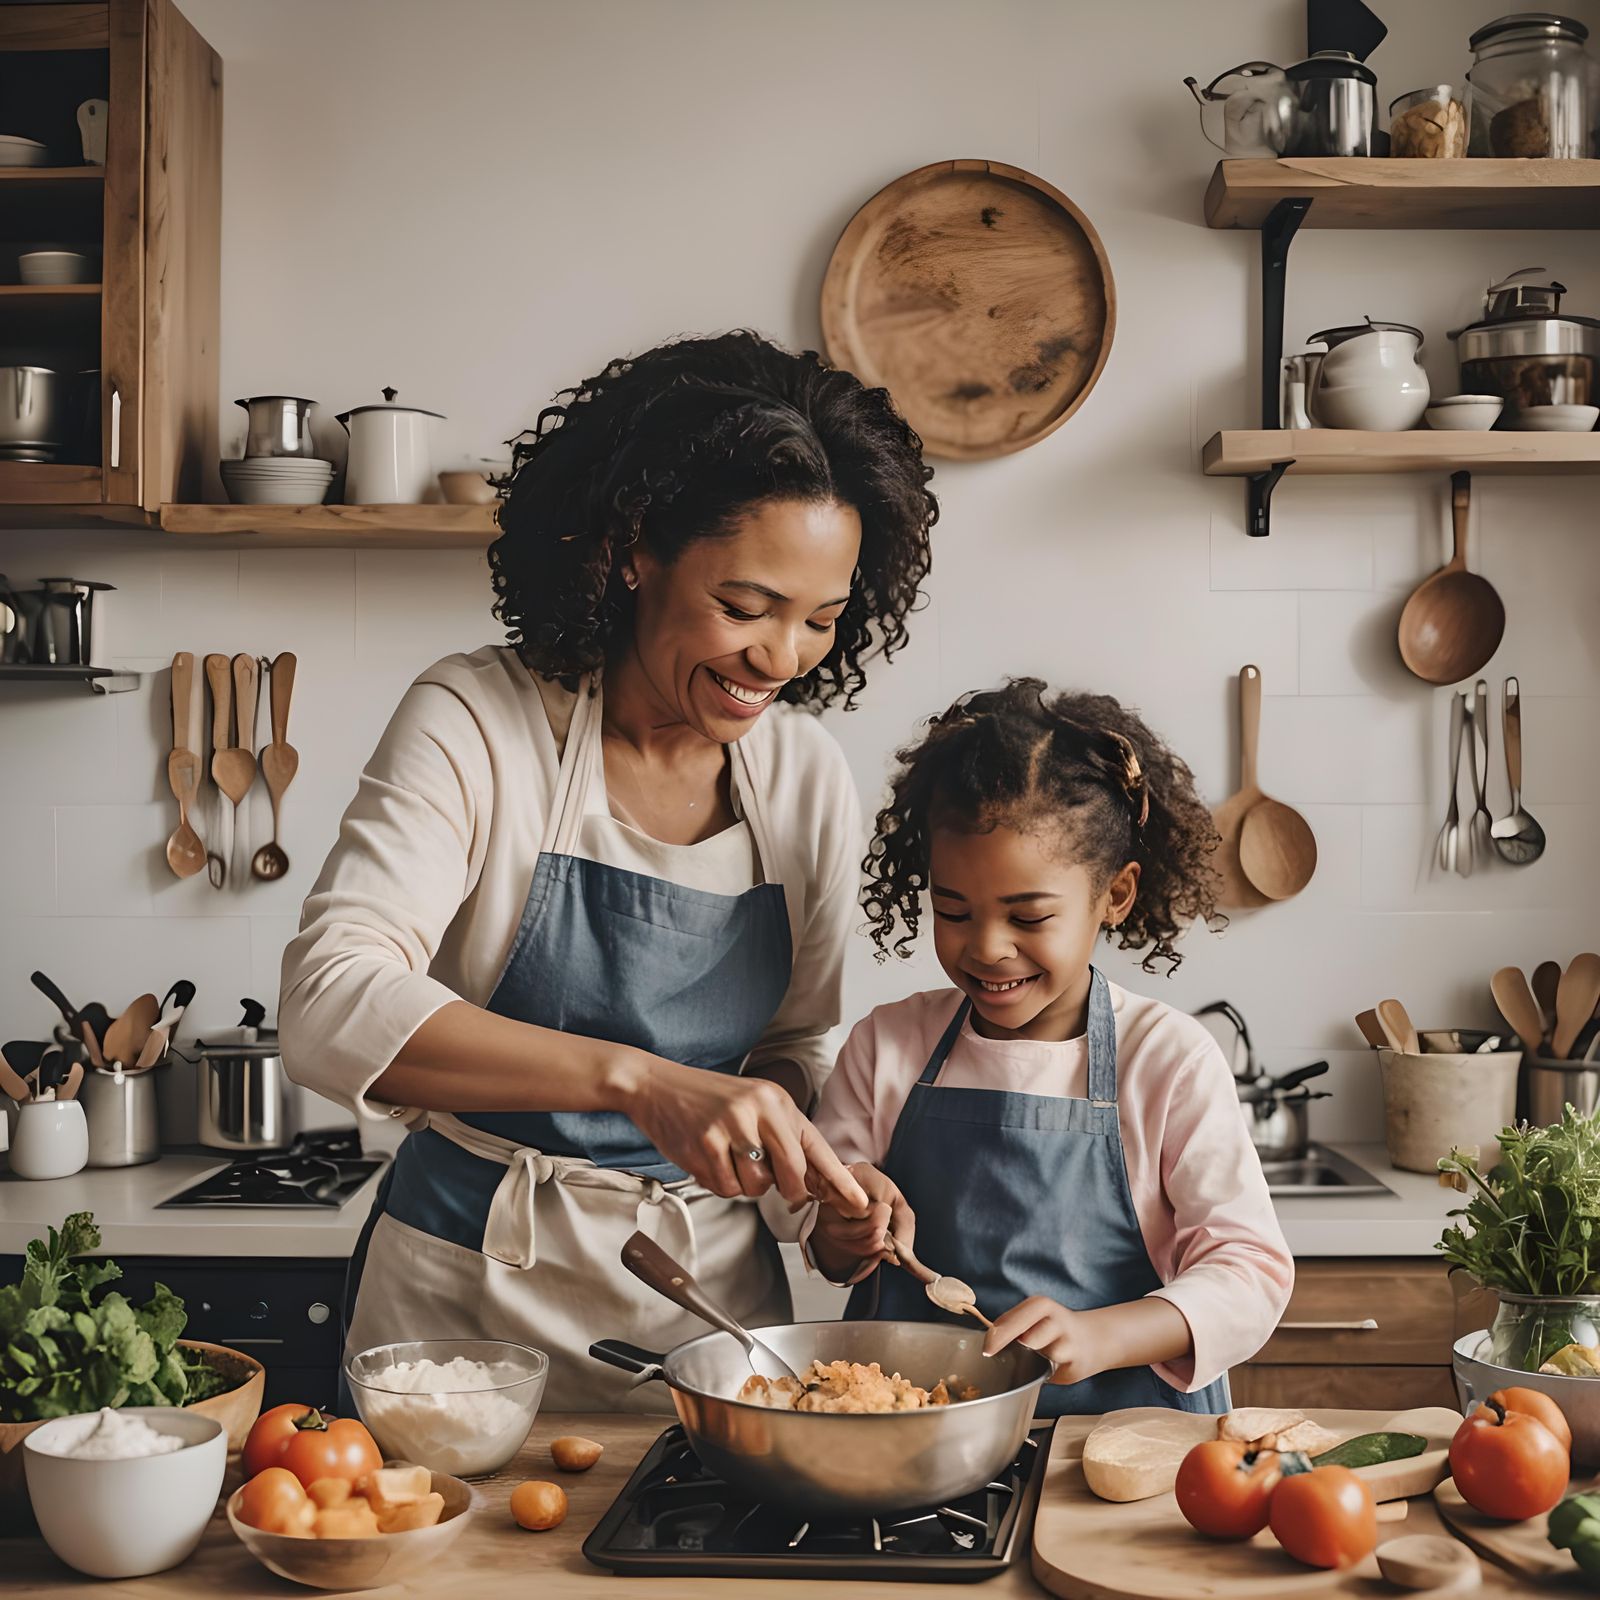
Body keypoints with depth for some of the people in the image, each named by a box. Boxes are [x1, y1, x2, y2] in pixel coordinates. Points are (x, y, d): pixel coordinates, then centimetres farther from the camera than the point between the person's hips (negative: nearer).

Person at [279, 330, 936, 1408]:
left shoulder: (808, 776, 0)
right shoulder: (479, 721, -13)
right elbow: (329, 1004, -26)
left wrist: (820, 1161, -11)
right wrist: (639, 1079, -38)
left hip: (712, 1294, 4)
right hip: (475, 1291, -3)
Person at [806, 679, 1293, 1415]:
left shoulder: (1170, 1060, -3)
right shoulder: (887, 1045, 5)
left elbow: (1252, 1271, -6)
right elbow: (827, 1245, 15)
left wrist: (1099, 1336, -22)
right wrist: (841, 1232, -8)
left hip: (1122, 1419, -2)